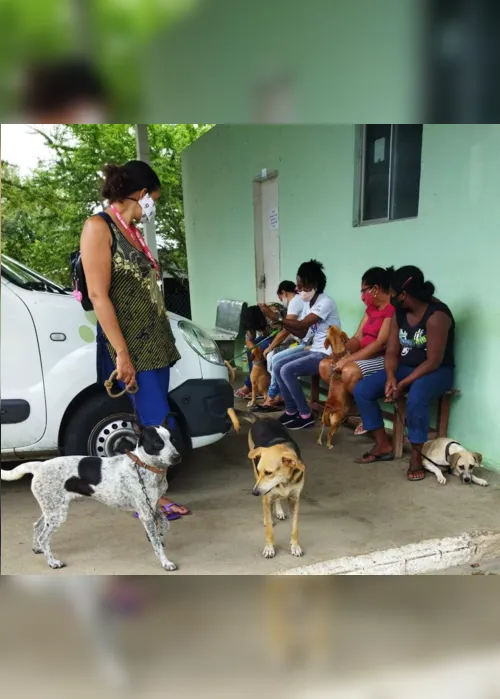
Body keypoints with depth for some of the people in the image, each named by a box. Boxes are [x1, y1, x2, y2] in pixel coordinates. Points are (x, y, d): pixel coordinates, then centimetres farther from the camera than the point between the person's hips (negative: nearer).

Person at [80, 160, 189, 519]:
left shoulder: (132, 232, 15)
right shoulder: (99, 227, -10)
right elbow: (99, 295, -17)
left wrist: (163, 341, 14)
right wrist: (122, 353, -20)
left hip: (155, 344, 8)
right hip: (131, 348, -8)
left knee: (153, 426, 11)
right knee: (160, 426, -6)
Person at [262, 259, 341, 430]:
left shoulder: (325, 302, -16)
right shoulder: (309, 304, 12)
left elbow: (301, 325, -25)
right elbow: (303, 334, 11)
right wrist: (282, 322, -1)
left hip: (327, 354, -9)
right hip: (314, 351, 9)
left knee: (287, 370, -22)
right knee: (277, 365, -1)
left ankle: (306, 415, -9)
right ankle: (291, 410, 6)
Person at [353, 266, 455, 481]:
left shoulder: (436, 315, -22)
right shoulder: (399, 313, 1)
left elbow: (433, 361, -23)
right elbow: (391, 352, 2)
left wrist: (402, 384, -24)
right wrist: (391, 377, -18)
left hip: (437, 371, -7)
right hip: (405, 367, 7)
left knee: (415, 398, -39)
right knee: (361, 390, -9)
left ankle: (416, 456, -18)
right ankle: (383, 445, 1)